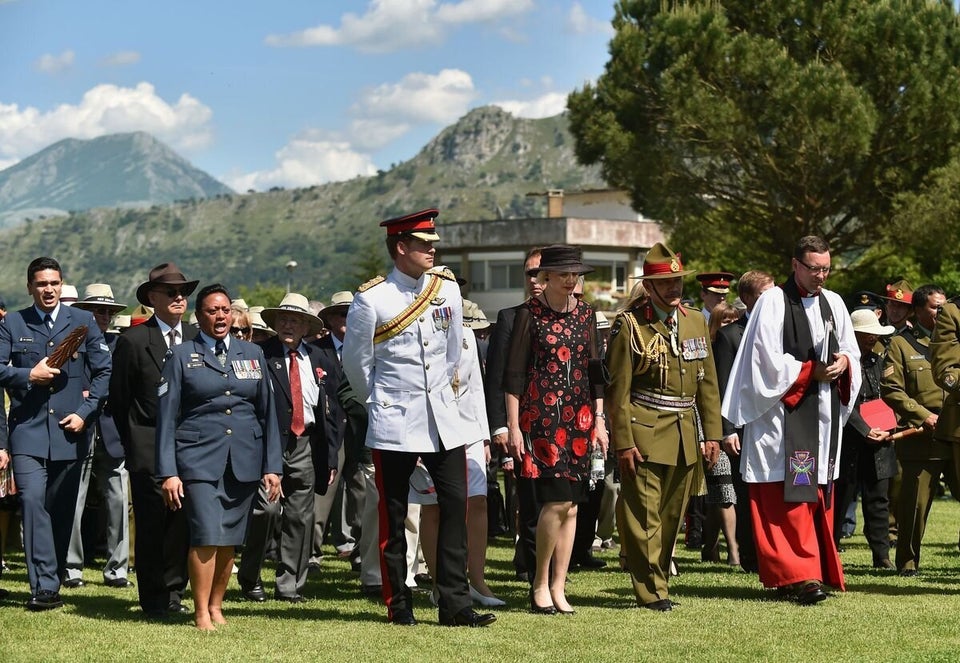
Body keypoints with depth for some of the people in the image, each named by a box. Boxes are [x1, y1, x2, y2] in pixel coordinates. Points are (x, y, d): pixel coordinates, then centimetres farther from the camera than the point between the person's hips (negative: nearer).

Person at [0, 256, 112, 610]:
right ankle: (44, 587, -18)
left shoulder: (82, 321, 8)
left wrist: (85, 412, -5)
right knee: (33, 502, -15)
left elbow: (103, 372, 6)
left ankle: (51, 583, 18)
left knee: (62, 510, 6)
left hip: (69, 431, 1)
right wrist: (29, 376, -14)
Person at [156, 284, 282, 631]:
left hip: (244, 461, 3)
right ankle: (201, 612, -3)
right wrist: (168, 472, -6)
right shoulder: (181, 356, 4)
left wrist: (273, 466, 7)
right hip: (198, 459, -3)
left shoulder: (253, 354, 13)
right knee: (206, 536, -12)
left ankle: (216, 606, 19)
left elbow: (268, 412, 13)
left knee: (230, 539, 6)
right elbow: (166, 417, 1)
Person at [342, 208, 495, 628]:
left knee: (456, 505, -2)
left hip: (443, 421, 4)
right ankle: (399, 605, 15)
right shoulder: (371, 300, -10)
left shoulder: (448, 287, 4)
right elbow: (355, 364, 2)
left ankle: (455, 605, 2)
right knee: (393, 515, 4)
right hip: (394, 427, -4)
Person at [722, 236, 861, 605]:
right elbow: (769, 360, -11)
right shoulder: (773, 302, -4)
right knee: (791, 495, -12)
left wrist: (843, 364, -4)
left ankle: (818, 569, 12)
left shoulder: (833, 303, 14)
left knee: (819, 492, 7)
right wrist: (812, 371, -11)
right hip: (784, 413, -6)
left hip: (824, 413, 6)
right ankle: (799, 576, -15)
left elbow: (852, 352, 18)